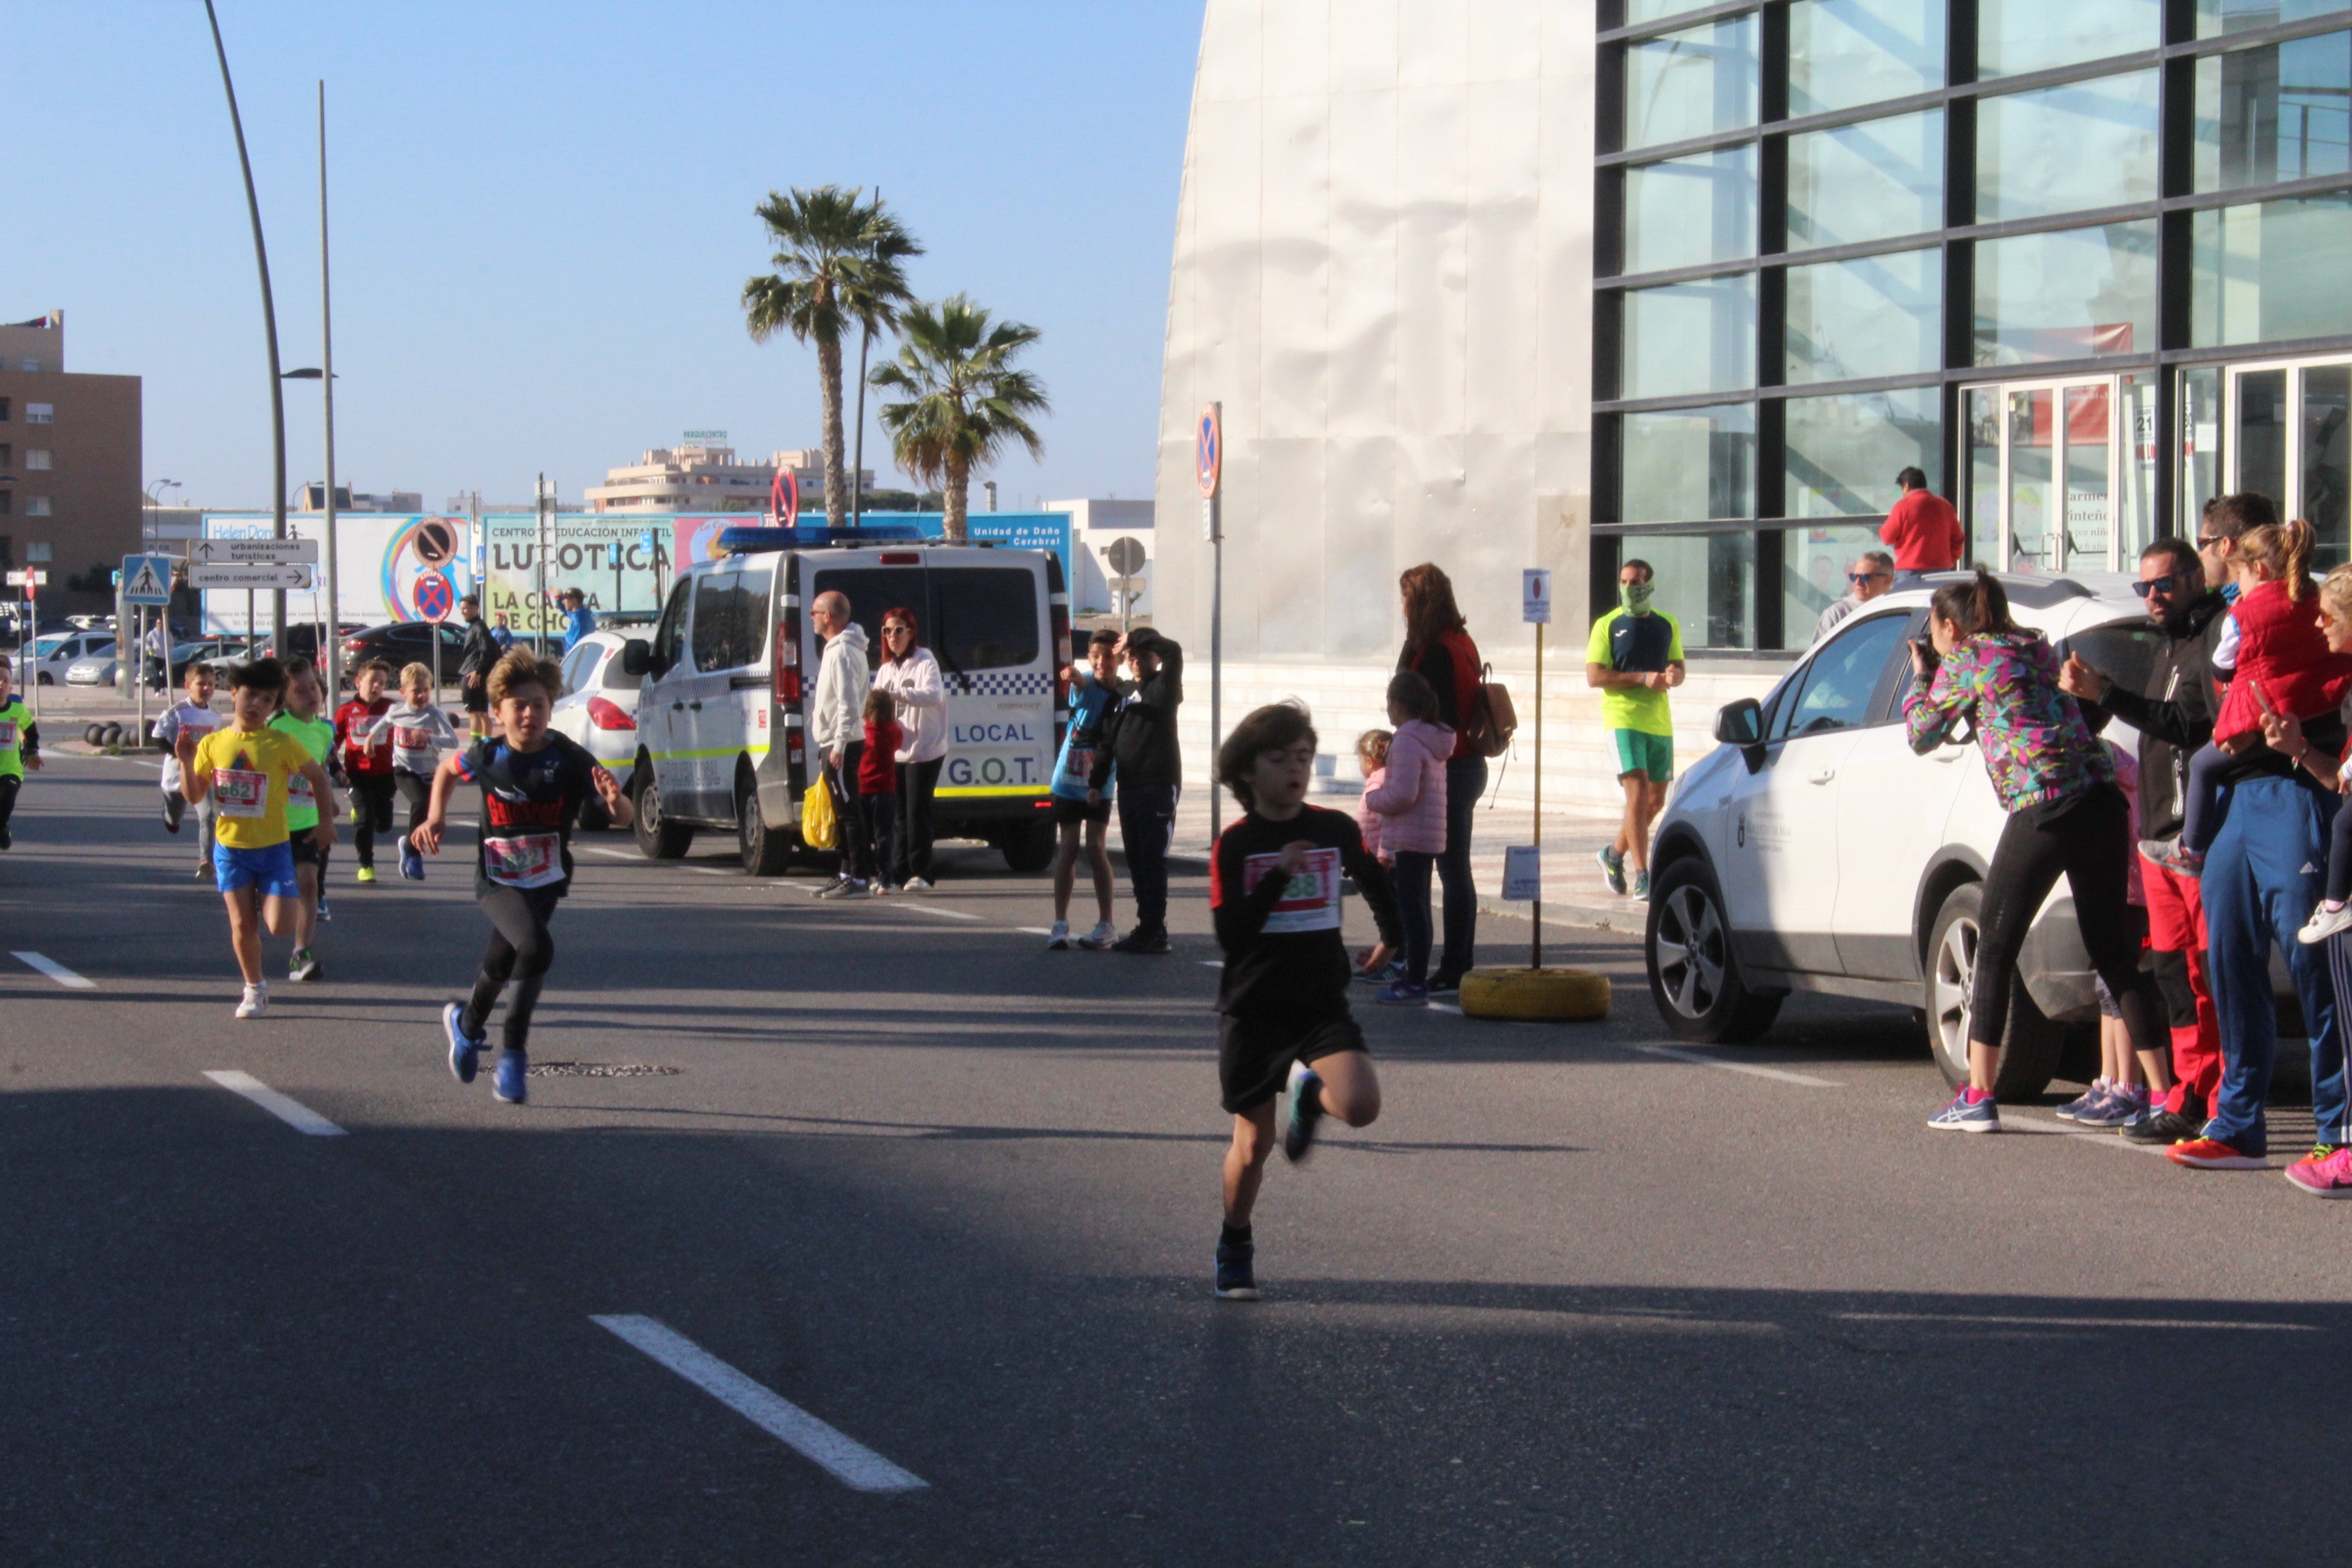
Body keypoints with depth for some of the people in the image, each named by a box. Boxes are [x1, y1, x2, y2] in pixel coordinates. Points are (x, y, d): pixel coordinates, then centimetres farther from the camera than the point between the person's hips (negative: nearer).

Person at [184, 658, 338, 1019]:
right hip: (230, 848, 2)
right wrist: (186, 761, -10)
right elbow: (195, 794, 5)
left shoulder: (281, 743, -7)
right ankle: (254, 989, 23)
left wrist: (326, 821, -3)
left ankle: (265, 901, 26)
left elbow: (317, 776, 3)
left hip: (273, 849, -2)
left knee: (280, 926, -11)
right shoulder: (213, 743, 1)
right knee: (242, 924, 3)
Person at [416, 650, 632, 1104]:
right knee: (536, 948, -25)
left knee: (502, 964, 17)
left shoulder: (571, 760, -15)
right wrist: (436, 817, 0)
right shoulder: (487, 756, -11)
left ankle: (466, 1024, 50)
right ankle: (513, 1053, -7)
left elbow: (625, 818, -15)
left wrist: (615, 800, -37)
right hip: (496, 879, -2)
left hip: (546, 881, 2)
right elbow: (447, 770, 14)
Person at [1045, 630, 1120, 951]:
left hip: (1100, 783, 0)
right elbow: (1080, 682, -33)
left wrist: (1118, 780, -8)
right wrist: (1072, 675, -55)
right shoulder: (1086, 683, -8)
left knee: (1096, 848, -5)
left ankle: (1106, 924, 3)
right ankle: (1060, 923, 7)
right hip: (1068, 779, 0)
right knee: (1068, 848, 2)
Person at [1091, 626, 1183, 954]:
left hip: (1159, 787, -7)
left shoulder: (1164, 687, -2)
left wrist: (1134, 638, -10)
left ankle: (1152, 932, -8)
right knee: (1136, 861, 8)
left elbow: (1174, 653, -21)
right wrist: (1096, 781, 10)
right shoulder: (1123, 693, 16)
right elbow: (1108, 740, 17)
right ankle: (1149, 929, 13)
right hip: (1128, 788, 7)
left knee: (1153, 861, -8)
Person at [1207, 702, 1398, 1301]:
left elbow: (1374, 881, 22)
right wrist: (1279, 876, -23)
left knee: (1361, 1106, -23)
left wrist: (1390, 936, 30)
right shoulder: (1235, 845, -5)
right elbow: (1230, 934, -15)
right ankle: (1234, 1248, 29)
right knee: (1253, 1145, 4)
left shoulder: (1336, 829, 1)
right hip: (1253, 1010, -1)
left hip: (1323, 1004, 1)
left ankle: (1309, 1093, 13)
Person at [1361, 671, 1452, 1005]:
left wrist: (1372, 798, -5)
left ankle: (1415, 985, -7)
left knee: (1410, 910, -7)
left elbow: (1403, 793, -22)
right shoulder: (1436, 740, 15)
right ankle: (1414, 977, 23)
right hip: (1431, 837, 10)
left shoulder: (1407, 741, -15)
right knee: (1415, 909, 16)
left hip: (1408, 839, -10)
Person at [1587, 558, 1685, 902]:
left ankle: (1615, 854, 34)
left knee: (1656, 800, 11)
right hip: (1623, 720, -5)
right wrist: (1643, 679, -16)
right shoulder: (1608, 625, 0)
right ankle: (1642, 878, -17)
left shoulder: (1667, 625, 13)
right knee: (1638, 793, -16)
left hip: (1660, 722, 5)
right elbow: (1594, 676, -7)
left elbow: (1678, 666, 17)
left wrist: (1673, 675, -8)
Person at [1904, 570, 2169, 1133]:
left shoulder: (1963, 661, 4)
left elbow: (1922, 736, 12)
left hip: (2044, 812, -7)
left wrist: (1921, 677, 28)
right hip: (2103, 803, 7)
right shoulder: (2036, 650, 23)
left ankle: (1978, 1098, 0)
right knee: (2114, 951, 11)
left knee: (1994, 949, 3)